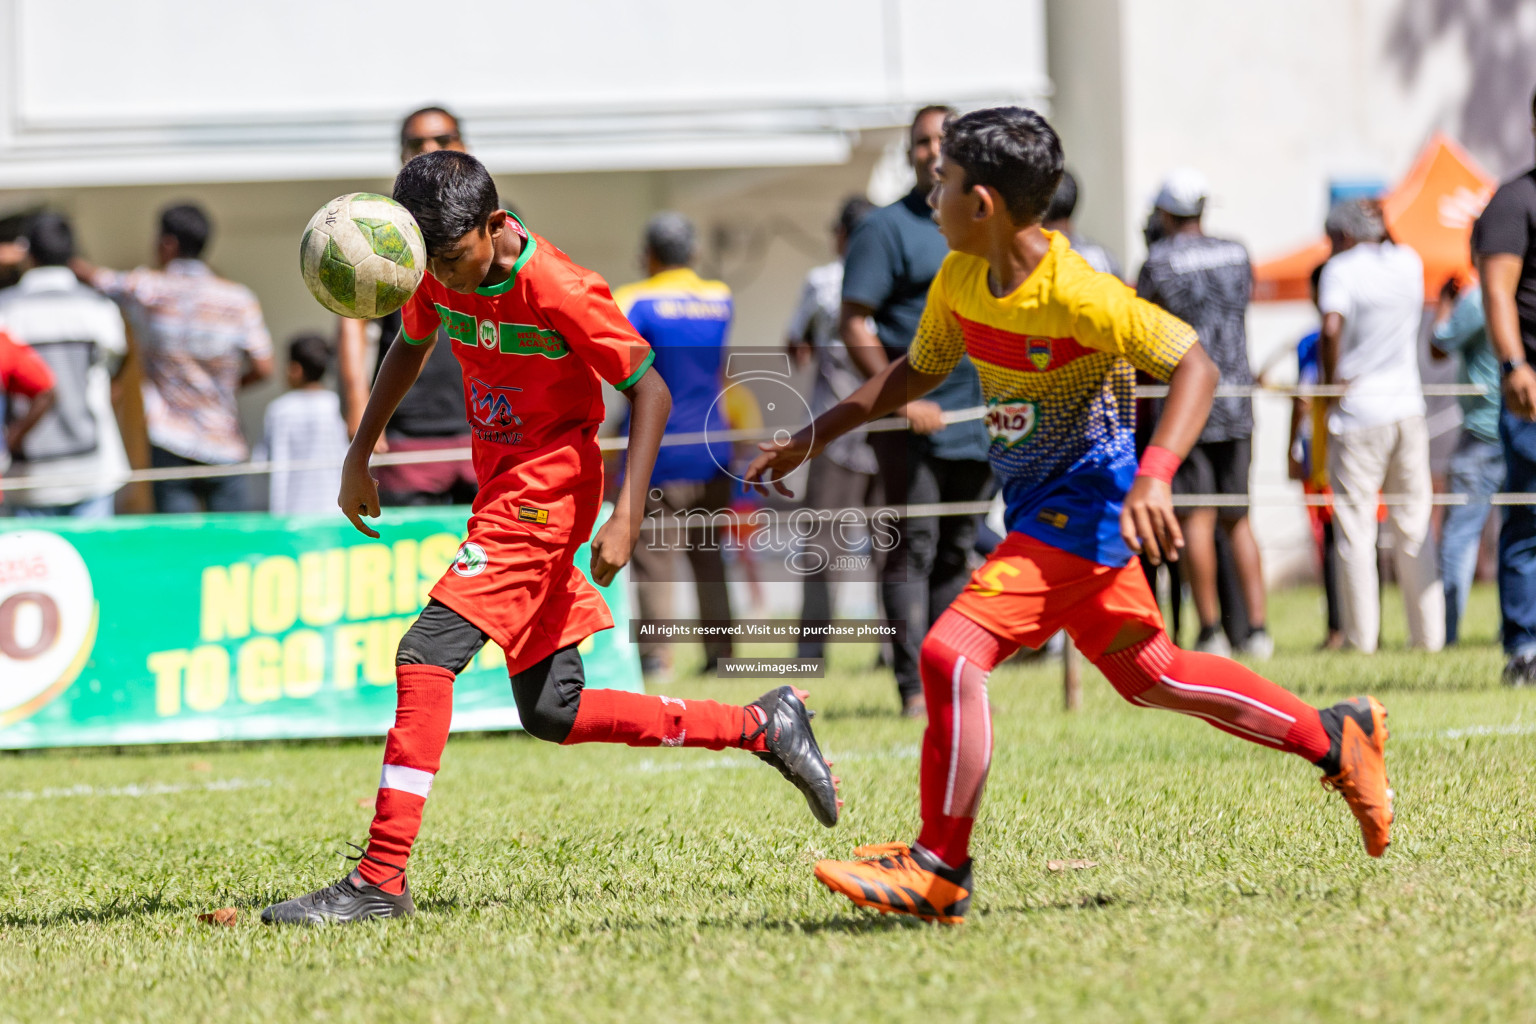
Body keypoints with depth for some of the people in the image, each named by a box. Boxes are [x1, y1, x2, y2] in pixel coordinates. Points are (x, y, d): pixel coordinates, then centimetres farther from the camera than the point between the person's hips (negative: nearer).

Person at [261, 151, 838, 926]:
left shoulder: (560, 292, -21)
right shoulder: (442, 274, 0)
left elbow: (649, 391, -15)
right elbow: (411, 346, 21)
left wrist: (626, 516, -23)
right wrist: (359, 455, 14)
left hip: (545, 492, -9)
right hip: (503, 489, 9)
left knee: (427, 655, -21)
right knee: (552, 713, 11)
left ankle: (381, 880, -23)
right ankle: (763, 726, 23)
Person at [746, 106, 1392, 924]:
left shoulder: (1078, 296, -23)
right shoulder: (959, 280, 1)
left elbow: (1195, 366, -20)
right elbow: (917, 371, 18)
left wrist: (1155, 477, -33)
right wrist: (814, 436, 12)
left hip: (1082, 506, -9)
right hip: (1037, 505, 9)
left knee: (951, 651, -20)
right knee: (1153, 678, 18)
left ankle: (940, 869, -11)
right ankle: (1335, 740, 31)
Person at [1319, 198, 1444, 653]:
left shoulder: (1341, 269, -8)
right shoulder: (1409, 262, 7)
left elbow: (1332, 326, -23)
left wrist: (1332, 378, -11)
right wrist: (1382, 230, 23)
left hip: (1358, 412, -5)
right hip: (1408, 407, 5)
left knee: (1355, 528, 0)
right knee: (1414, 525, 10)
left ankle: (1362, 636, -3)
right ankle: (1429, 632, 8)